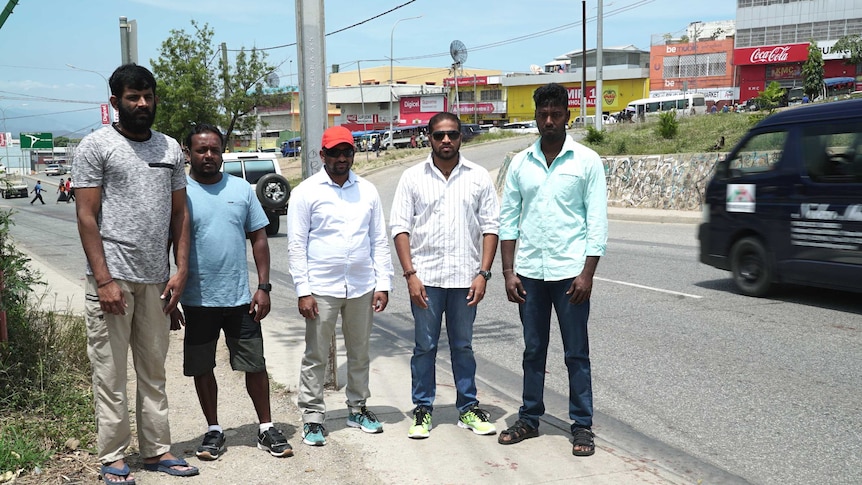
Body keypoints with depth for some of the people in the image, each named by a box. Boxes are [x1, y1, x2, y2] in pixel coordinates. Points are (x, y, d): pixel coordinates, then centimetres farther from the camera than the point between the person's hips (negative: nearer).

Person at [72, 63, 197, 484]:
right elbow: (86, 216, -6)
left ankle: (156, 450, 21)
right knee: (111, 374, 2)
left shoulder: (170, 148, 12)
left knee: (154, 371, 12)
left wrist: (181, 270, 4)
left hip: (156, 280, 5)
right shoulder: (96, 146, -2)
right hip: (113, 279, -4)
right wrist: (104, 280, -13)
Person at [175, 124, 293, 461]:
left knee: (255, 366, 7)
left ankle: (266, 429, 20)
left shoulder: (241, 189, 4)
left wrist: (263, 287, -1)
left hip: (240, 298, 2)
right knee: (202, 369, 10)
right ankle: (214, 431, 26)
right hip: (197, 301, -1)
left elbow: (258, 238, 6)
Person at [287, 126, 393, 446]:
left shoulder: (367, 191, 8)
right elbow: (296, 245, -4)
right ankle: (312, 418, 12)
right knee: (316, 357, 3)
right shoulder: (306, 192, -2)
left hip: (362, 288, 4)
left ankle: (358, 409, 28)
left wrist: (383, 283, 3)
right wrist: (303, 291, -10)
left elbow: (379, 240, 10)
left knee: (359, 353, 14)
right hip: (321, 288, -3)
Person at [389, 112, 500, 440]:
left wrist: (483, 273, -6)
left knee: (463, 346, 11)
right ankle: (423, 410, 18)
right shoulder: (413, 177, 2)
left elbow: (490, 227, 3)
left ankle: (468, 408, 22)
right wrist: (410, 275, -9)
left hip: (465, 277, 1)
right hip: (425, 277, -1)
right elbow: (400, 227, -1)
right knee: (425, 347, 6)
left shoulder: (479, 177, 4)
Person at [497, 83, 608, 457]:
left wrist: (587, 273, -11)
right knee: (533, 351, 13)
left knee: (576, 353, 4)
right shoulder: (520, 163, 8)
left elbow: (597, 221, -4)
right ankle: (529, 419, 24)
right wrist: (508, 271, 2)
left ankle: (582, 426, 14)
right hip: (529, 271, 3)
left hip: (569, 271, -3)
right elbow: (508, 219, 9)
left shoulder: (587, 161, -1)